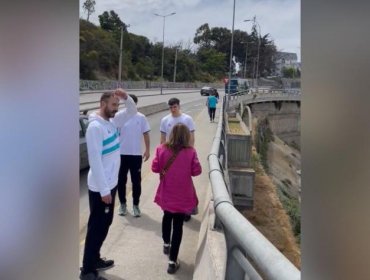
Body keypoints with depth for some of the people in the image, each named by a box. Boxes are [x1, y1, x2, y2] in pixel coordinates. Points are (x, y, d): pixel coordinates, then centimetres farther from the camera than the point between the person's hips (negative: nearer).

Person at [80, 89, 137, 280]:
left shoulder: (112, 121, 5)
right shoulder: (95, 127, -21)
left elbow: (132, 112, 15)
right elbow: (95, 160, -25)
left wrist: (126, 97, -7)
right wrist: (104, 190, -24)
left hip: (111, 183, 9)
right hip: (100, 187, -9)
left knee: (104, 224, 20)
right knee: (97, 227, 2)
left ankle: (95, 259, 36)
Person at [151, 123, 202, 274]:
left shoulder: (162, 149, -9)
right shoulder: (190, 152, -14)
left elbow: (154, 168, -4)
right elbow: (196, 171, -8)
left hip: (166, 194, 3)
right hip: (182, 195, -2)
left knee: (167, 217, 29)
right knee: (178, 225, 6)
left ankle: (166, 243, 50)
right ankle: (172, 261, 9)